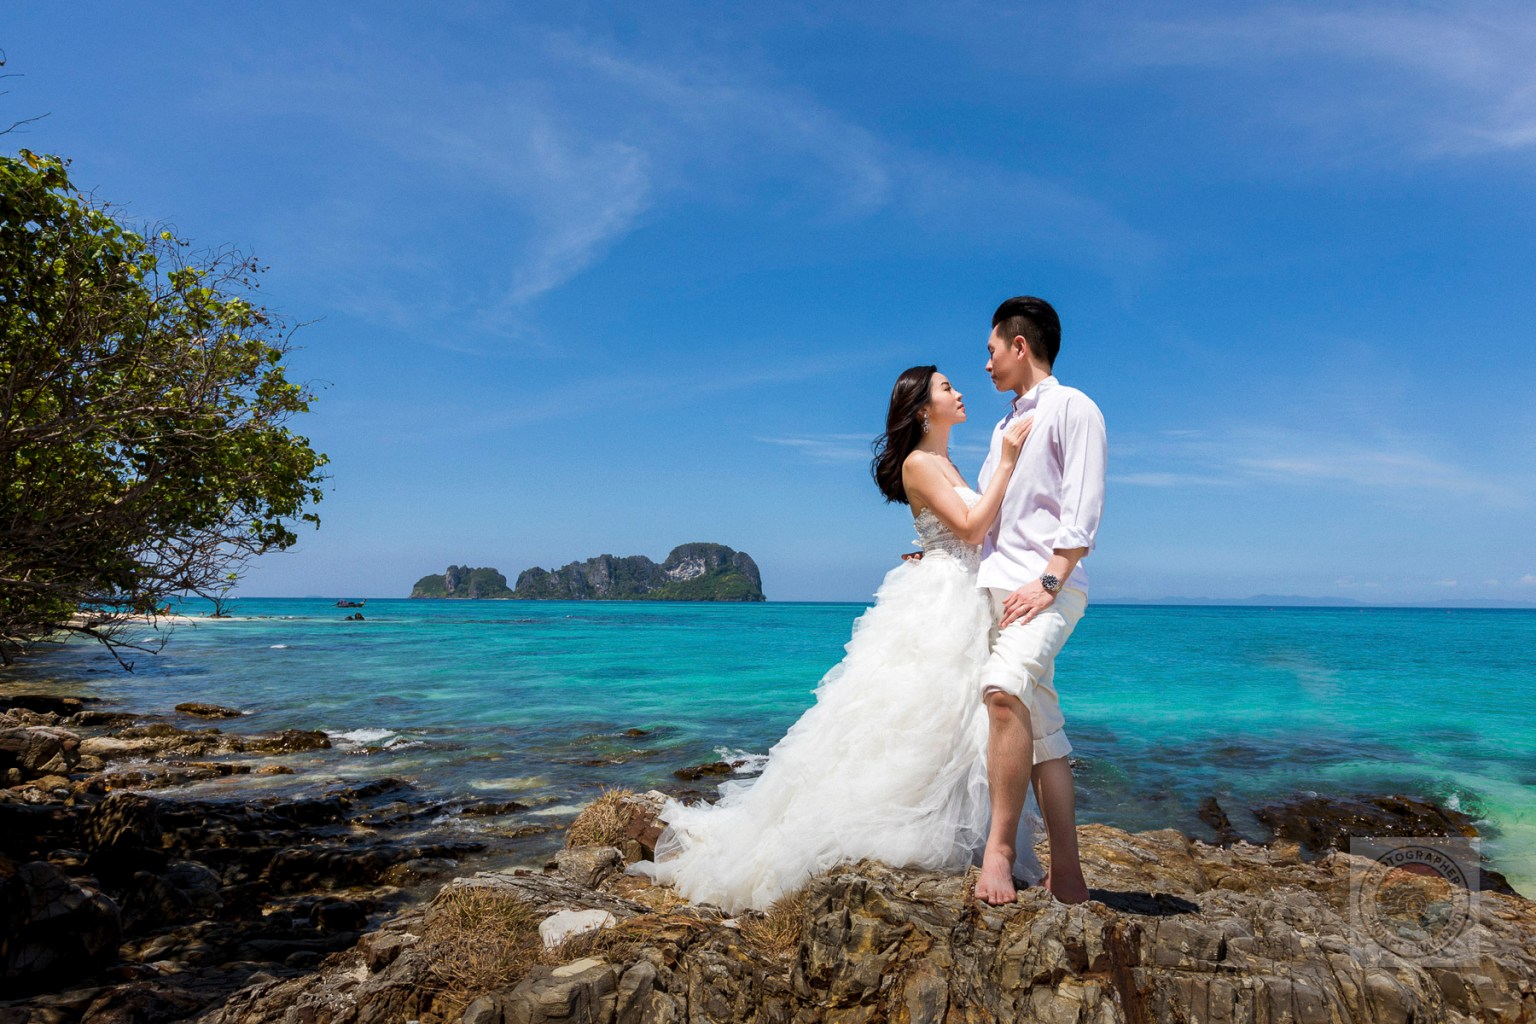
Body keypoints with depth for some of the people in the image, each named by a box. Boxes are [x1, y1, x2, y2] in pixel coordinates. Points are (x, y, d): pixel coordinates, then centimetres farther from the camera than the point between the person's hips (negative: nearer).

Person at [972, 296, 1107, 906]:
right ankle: (1067, 878, 9)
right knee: (1043, 733, 5)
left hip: (1046, 587, -8)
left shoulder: (1071, 408, 1)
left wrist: (1048, 581, -20)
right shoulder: (1006, 427, 26)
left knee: (1004, 688, -31)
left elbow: (1082, 509, -11)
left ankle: (1000, 848, -27)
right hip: (994, 589, 8)